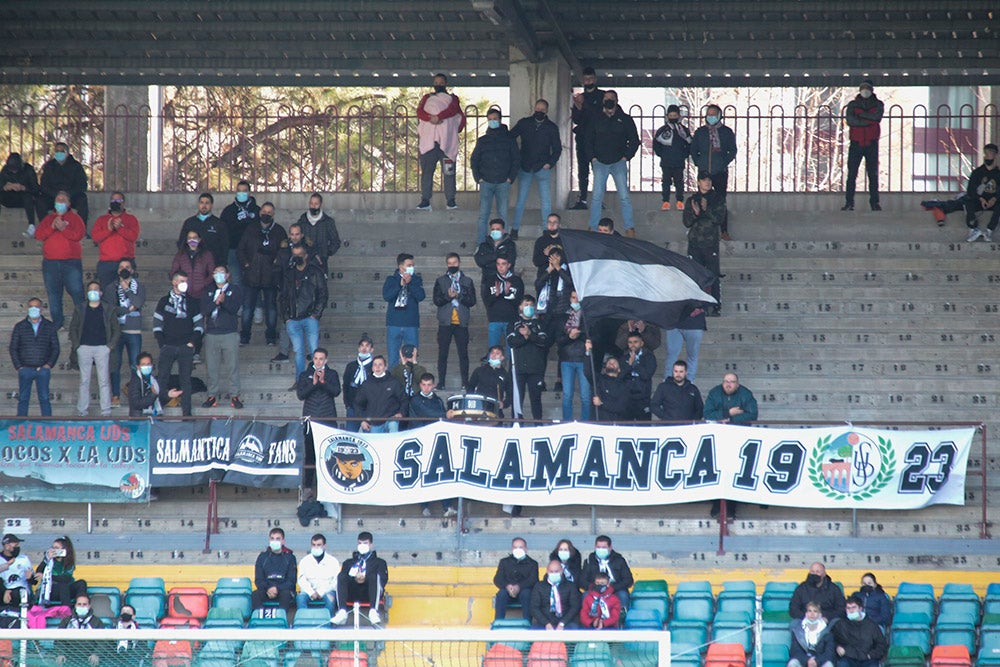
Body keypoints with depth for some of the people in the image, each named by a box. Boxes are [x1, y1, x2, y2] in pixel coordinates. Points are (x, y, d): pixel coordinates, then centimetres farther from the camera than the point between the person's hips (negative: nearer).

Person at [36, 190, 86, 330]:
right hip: (50, 263, 3)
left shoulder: (75, 218, 9)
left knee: (76, 291, -10)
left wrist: (63, 228, -17)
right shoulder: (48, 219, 17)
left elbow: (79, 234, -7)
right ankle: (57, 321, 9)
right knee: (53, 293, 3)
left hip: (71, 262, -3)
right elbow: (38, 234, 3)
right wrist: (52, 227, -12)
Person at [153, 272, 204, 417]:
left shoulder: (192, 302, 10)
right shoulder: (164, 302, 9)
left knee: (185, 379, -1)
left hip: (186, 347, 0)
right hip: (168, 346, 0)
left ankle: (187, 411, 2)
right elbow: (157, 323, 7)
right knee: (162, 378, -4)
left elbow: (199, 323, 10)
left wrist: (193, 342, -2)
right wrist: (162, 343, -3)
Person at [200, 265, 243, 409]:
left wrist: (224, 300, -26)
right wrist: (215, 302, -18)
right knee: (212, 367, 2)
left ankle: (234, 396, -2)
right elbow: (203, 311, -1)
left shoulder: (235, 290, 7)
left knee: (232, 366, -5)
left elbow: (235, 308, -8)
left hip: (230, 334, -3)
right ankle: (213, 396, 9)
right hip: (211, 335, 3)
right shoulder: (208, 293, 15)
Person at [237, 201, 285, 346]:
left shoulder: (279, 231, 6)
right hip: (251, 276, 1)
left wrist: (277, 264, -10)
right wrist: (245, 263, -2)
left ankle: (271, 337, 10)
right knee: (247, 308, 1)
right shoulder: (251, 229, 10)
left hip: (270, 276, -1)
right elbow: (240, 250, 12)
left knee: (271, 308, 3)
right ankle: (244, 338, 7)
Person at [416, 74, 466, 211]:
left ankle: (451, 200, -5)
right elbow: (420, 112, 3)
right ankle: (425, 201, -4)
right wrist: (430, 118, -17)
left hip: (447, 140, -1)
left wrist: (438, 116, -19)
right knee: (426, 170, -4)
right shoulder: (427, 98, 21)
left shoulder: (452, 98, 17)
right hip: (428, 140, 1)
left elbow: (453, 110, -4)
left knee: (449, 171, -7)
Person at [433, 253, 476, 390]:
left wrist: (458, 296, -12)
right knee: (442, 353, -1)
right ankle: (441, 382, 3)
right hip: (445, 322, 0)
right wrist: (448, 296, -16)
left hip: (461, 322, 0)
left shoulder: (467, 281, 12)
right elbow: (436, 300, 0)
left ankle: (465, 382, 1)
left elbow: (472, 301, 2)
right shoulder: (440, 281, 11)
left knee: (463, 353, -2)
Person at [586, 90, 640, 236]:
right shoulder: (597, 120, 11)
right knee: (596, 196, -1)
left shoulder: (625, 119, 6)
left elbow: (634, 140, 9)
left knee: (624, 196, -7)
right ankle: (593, 228, 4)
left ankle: (630, 228, -5)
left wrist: (626, 157, 0)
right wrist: (593, 157, 6)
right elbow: (588, 139, 17)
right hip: (600, 163, 2)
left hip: (619, 163, -2)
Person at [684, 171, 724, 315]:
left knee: (713, 276, -8)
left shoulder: (718, 200, 6)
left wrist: (706, 210, -20)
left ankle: (716, 307, -6)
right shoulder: (692, 200, 13)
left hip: (711, 243, -2)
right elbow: (686, 222, 7)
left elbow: (719, 218, -6)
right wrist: (695, 213, -13)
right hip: (694, 242, 2)